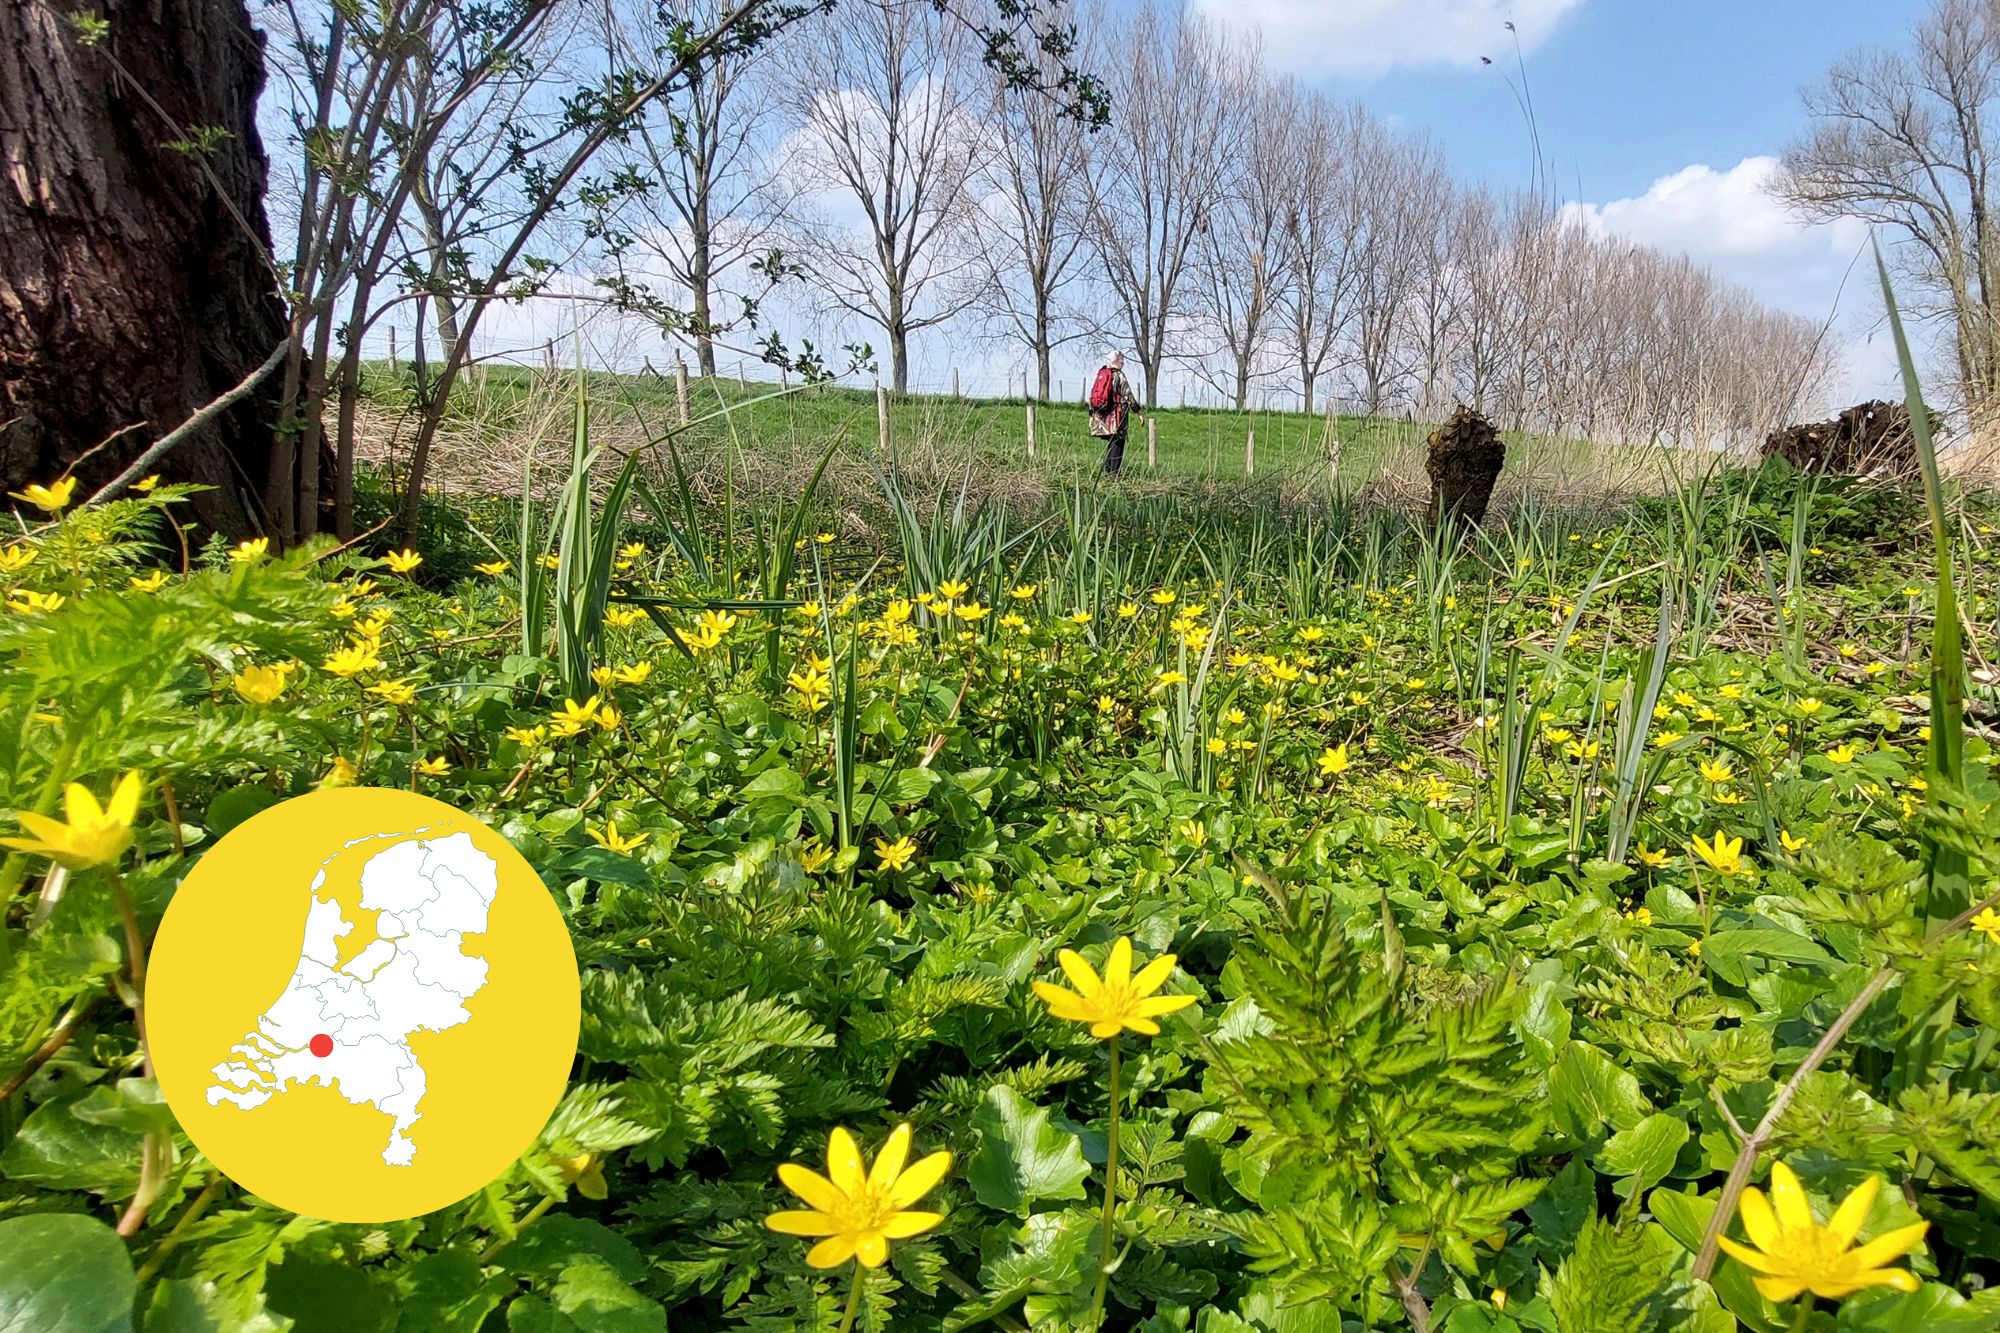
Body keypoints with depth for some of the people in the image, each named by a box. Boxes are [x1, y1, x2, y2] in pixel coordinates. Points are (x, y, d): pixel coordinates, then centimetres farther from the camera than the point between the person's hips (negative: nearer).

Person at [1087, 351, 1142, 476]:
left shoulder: (1100, 374, 13)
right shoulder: (1119, 376, -9)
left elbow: (1092, 395, 17)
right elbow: (1128, 395, -12)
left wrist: (1091, 414, 23)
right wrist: (1138, 411, -8)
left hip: (1101, 416, 7)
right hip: (1116, 417, -7)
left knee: (1109, 443, 16)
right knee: (1117, 444, -2)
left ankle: (1106, 471, 17)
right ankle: (1113, 472, -6)